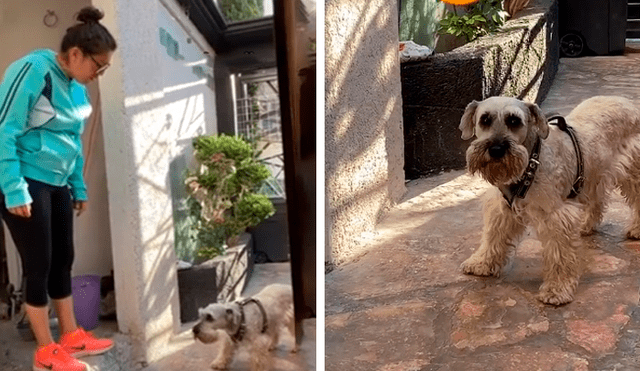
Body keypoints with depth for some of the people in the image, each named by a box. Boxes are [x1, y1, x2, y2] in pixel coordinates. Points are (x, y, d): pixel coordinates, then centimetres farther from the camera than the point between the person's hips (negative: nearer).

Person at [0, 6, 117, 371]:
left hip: (57, 183, 8)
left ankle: (71, 335, 25)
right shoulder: (33, 71, -16)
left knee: (63, 260, 12)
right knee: (39, 265, -2)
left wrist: (79, 187, 19)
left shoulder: (76, 87, 9)